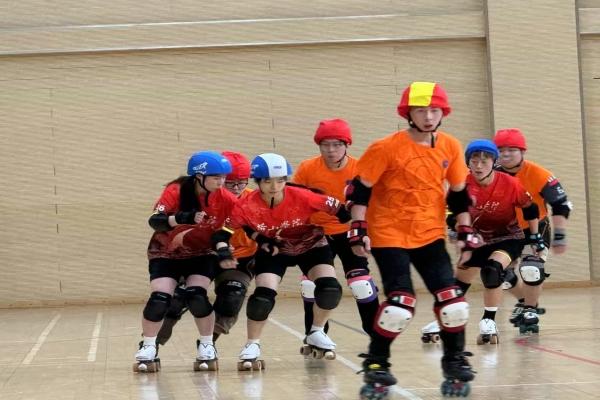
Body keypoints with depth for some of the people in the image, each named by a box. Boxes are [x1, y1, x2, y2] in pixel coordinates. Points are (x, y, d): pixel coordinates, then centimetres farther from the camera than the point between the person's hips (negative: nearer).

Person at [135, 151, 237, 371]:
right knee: (159, 298, -16)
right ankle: (148, 347, 4)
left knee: (196, 297, -19)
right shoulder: (175, 192, -24)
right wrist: (181, 218, -53)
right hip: (166, 253, -1)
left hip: (201, 254, 1)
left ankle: (207, 345, 2)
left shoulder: (224, 198, -17)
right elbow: (155, 221, -36)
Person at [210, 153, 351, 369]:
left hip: (311, 244, 1)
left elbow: (338, 209, -21)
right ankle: (252, 346, 4)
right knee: (264, 295, -20)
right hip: (273, 249, 0)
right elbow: (223, 233, -26)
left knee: (330, 288, -17)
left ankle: (317, 333, 12)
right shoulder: (246, 206, -30)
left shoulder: (302, 197, -32)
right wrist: (223, 252, -46)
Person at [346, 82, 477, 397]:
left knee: (451, 298, -5)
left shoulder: (451, 148, 0)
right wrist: (358, 229, -13)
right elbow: (360, 189, -9)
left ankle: (455, 363, 13)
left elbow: (459, 194, 11)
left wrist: (465, 232, 9)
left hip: (430, 234, 5)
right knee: (400, 304, -14)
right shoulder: (387, 148, -14)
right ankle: (375, 365, 5)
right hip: (389, 235, -4)